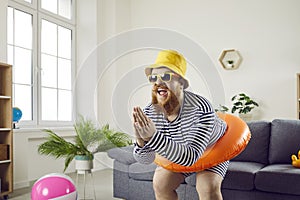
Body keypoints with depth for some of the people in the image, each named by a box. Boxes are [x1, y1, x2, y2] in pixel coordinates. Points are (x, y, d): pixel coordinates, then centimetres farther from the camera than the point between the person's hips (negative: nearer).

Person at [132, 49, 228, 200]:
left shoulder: (201, 108, -41)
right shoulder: (149, 113, -26)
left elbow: (191, 157, -45)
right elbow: (146, 160, -20)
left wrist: (153, 137, -57)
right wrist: (141, 141, -44)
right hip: (177, 154, 4)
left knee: (208, 188, -25)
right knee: (160, 183, -6)